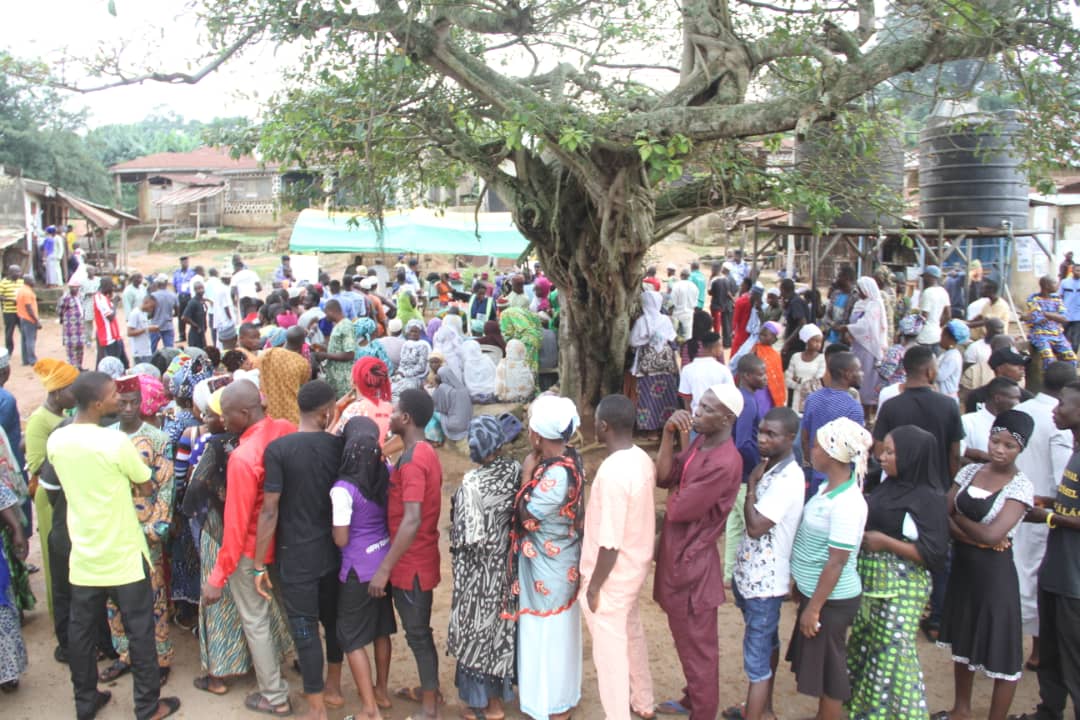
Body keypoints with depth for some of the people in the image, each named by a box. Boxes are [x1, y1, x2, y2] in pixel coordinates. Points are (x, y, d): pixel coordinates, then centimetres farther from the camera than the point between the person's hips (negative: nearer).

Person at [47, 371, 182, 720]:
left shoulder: (56, 440, -3)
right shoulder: (116, 441, -21)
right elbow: (146, 488, -9)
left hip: (83, 556, 6)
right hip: (123, 556, -5)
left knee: (81, 630, 17)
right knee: (139, 631, 7)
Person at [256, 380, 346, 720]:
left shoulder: (277, 449, -16)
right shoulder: (340, 446, -5)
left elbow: (269, 511, -16)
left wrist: (259, 565, -8)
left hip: (296, 556, -4)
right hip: (333, 550, 4)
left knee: (304, 628, 8)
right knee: (334, 618, 21)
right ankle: (333, 687, 38)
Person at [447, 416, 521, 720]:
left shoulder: (472, 484, -24)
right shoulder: (516, 470, -8)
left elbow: (469, 536, -22)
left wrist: (455, 553, -4)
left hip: (480, 569, -6)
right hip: (506, 562, 6)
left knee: (479, 628, 11)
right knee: (502, 624, 20)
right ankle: (500, 689, 35)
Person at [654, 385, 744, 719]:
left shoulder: (725, 463, -27)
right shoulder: (699, 442, 3)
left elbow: (677, 509, -25)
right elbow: (663, 478, -3)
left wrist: (673, 496, -3)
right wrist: (669, 434, -13)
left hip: (692, 564, -9)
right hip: (677, 556, 9)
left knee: (697, 646, 9)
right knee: (687, 640, 26)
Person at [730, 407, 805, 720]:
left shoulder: (788, 479, -24)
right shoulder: (771, 468, 4)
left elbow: (755, 526, -27)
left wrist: (751, 484, -18)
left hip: (764, 581, -10)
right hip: (751, 574, 10)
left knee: (756, 659, -1)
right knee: (767, 644, 25)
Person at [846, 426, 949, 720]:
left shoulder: (929, 498, -13)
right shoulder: (888, 486, 6)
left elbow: (935, 555, -16)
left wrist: (885, 542, -18)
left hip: (900, 589, -7)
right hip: (871, 582, 8)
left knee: (893, 652, -2)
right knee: (863, 644, 17)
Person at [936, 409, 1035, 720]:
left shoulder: (1021, 487, -13)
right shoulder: (970, 472, 2)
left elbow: (992, 535, -22)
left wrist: (957, 518, -7)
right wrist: (974, 534, -17)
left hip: (994, 573, -6)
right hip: (962, 567, 6)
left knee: (1000, 650, 2)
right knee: (963, 640, 20)